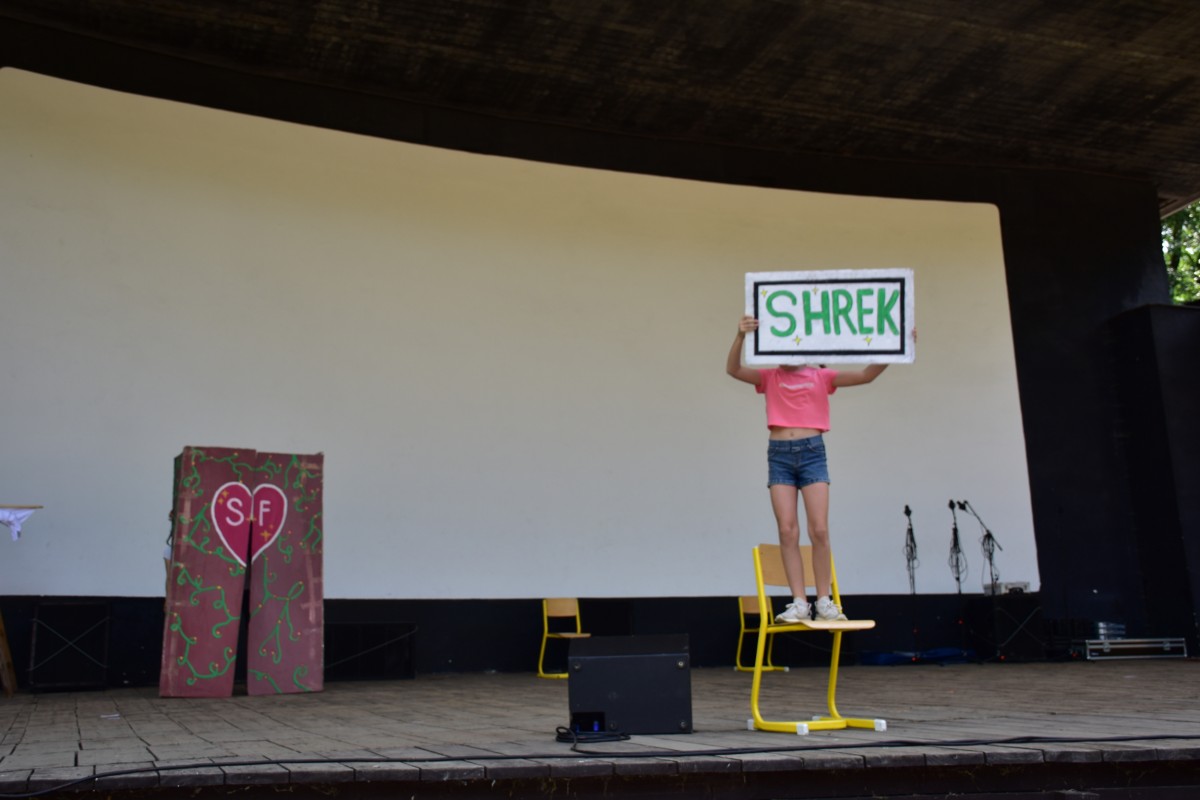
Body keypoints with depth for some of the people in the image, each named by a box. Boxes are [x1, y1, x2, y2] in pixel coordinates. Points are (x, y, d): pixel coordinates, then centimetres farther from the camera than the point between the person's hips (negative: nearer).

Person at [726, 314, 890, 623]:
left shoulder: (821, 376, 10)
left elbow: (866, 375, 4)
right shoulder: (770, 377, 9)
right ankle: (799, 603, 0)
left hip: (812, 452, 0)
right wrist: (740, 336, -22)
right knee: (787, 531, -3)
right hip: (779, 455, 0)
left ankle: (824, 602, 4)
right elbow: (733, 369, -5)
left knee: (819, 530, -5)